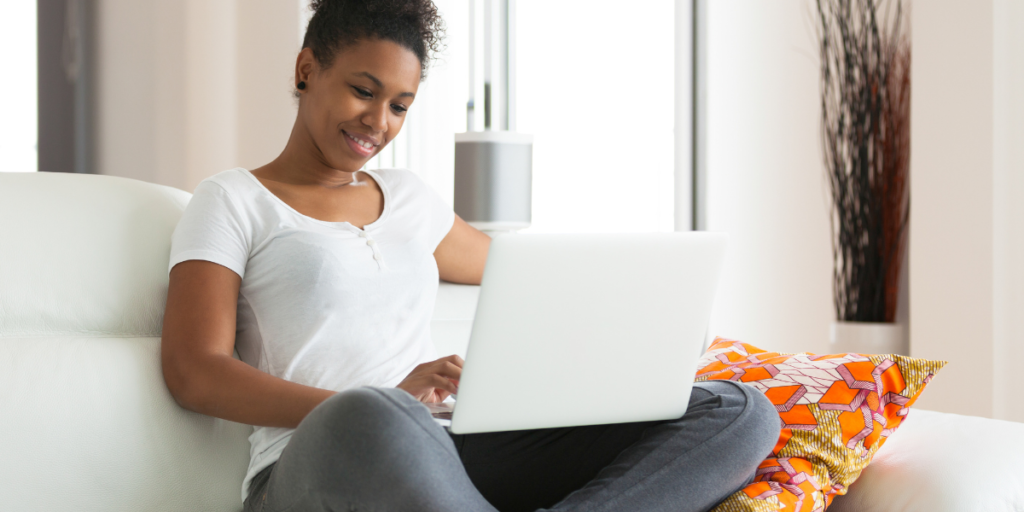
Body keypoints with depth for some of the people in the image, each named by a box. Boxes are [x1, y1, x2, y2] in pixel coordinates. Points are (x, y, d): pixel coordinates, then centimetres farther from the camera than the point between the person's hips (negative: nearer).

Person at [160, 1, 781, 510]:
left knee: (739, 411, -14)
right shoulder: (231, 201, 10)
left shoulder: (409, 199, 27)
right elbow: (194, 372, -3)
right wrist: (371, 414, -18)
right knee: (370, 423, -46)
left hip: (446, 456, 6)